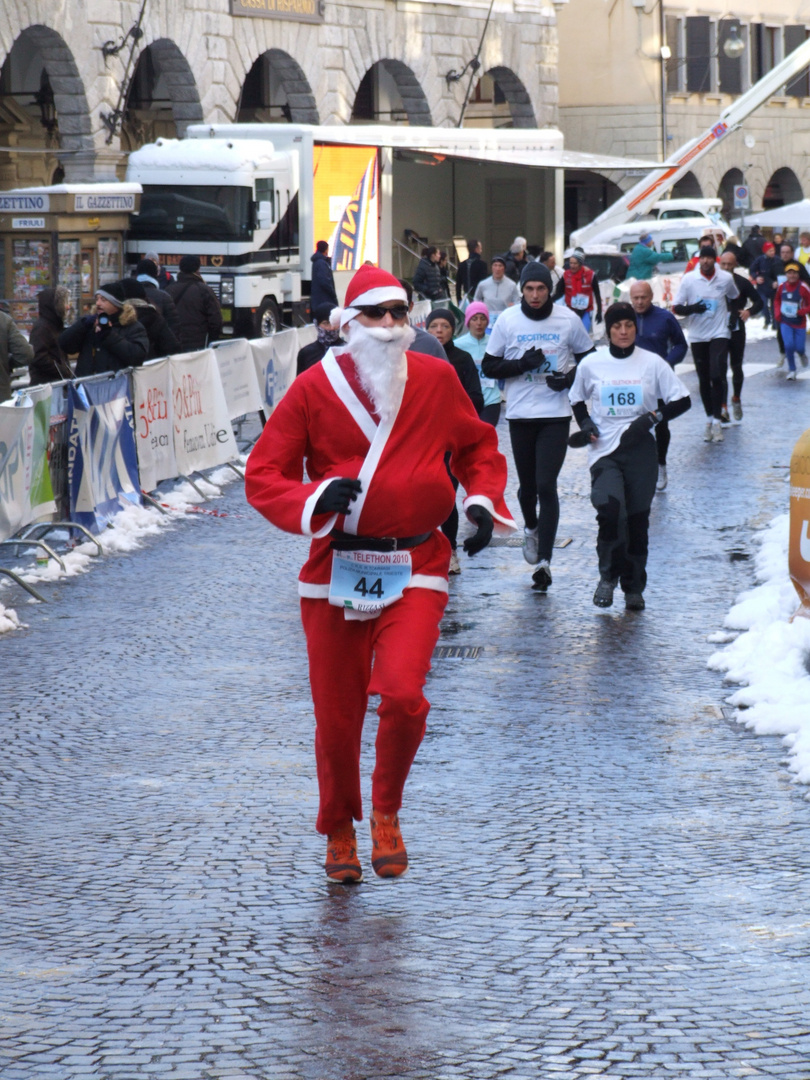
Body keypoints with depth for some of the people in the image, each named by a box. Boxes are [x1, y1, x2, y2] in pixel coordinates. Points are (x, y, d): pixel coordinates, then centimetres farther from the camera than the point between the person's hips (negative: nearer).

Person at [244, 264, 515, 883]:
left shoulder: (436, 380, 2)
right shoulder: (315, 389, -3)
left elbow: (478, 446, 19)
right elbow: (263, 476, -1)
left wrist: (484, 500, 1)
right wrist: (313, 499, -19)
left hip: (416, 570, 0)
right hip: (336, 571, 0)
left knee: (402, 694, -20)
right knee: (336, 715, 5)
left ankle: (387, 813, 7)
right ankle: (339, 832, 30)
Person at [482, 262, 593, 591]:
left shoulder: (568, 319, -2)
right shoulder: (507, 320, -1)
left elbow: (588, 359, 11)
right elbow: (489, 366, 2)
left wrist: (570, 377, -9)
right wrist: (522, 364, -14)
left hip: (556, 414, -2)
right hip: (520, 413, 2)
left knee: (546, 485, -11)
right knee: (527, 484, 12)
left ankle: (544, 561, -12)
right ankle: (531, 528, 45)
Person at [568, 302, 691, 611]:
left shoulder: (652, 363, 1)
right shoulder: (591, 364, 3)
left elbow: (682, 401, 5)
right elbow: (578, 400, 19)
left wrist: (652, 418, -10)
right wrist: (586, 424, 0)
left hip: (640, 450, 1)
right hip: (604, 450, -1)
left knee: (637, 519, 3)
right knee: (609, 509, -21)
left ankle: (634, 587, 18)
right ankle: (608, 576, -1)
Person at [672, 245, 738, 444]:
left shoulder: (726, 278, -2)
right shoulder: (688, 279, -5)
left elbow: (735, 299, 19)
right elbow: (676, 308, -5)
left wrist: (730, 312, 4)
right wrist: (692, 308, -22)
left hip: (719, 334, -1)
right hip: (697, 336, 1)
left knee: (717, 377, -14)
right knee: (704, 380, 8)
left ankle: (717, 420, -9)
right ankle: (709, 419, 20)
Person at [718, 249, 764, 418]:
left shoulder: (742, 283, -1)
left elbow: (759, 302, 5)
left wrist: (749, 311, -15)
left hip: (737, 330, 0)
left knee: (736, 367, 11)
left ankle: (736, 399, 33)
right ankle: (723, 407, -6)